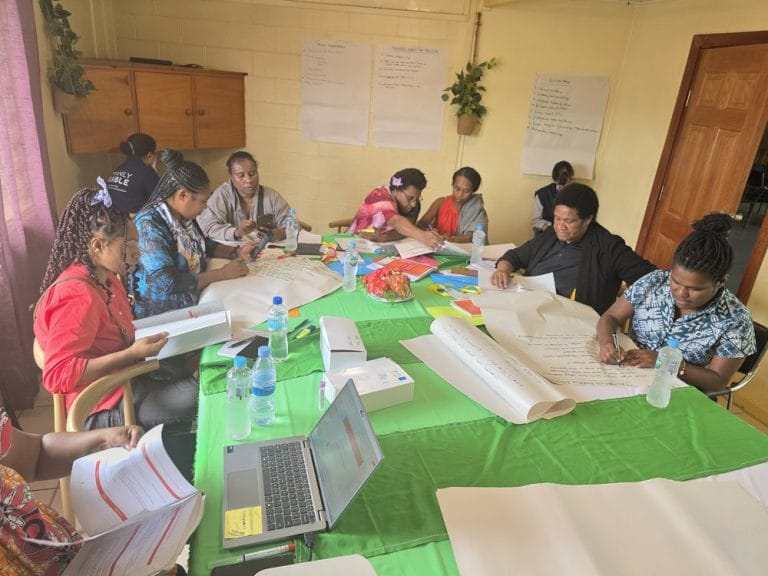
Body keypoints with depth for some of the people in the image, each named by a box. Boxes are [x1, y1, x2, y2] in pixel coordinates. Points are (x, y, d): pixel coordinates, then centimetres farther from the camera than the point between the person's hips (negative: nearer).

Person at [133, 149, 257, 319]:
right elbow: (168, 284, -27)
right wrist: (222, 274, -22)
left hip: (192, 303, 7)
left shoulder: (184, 216, 1)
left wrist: (236, 252, 4)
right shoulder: (149, 225, -21)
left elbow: (202, 245, 20)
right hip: (161, 313, -7)